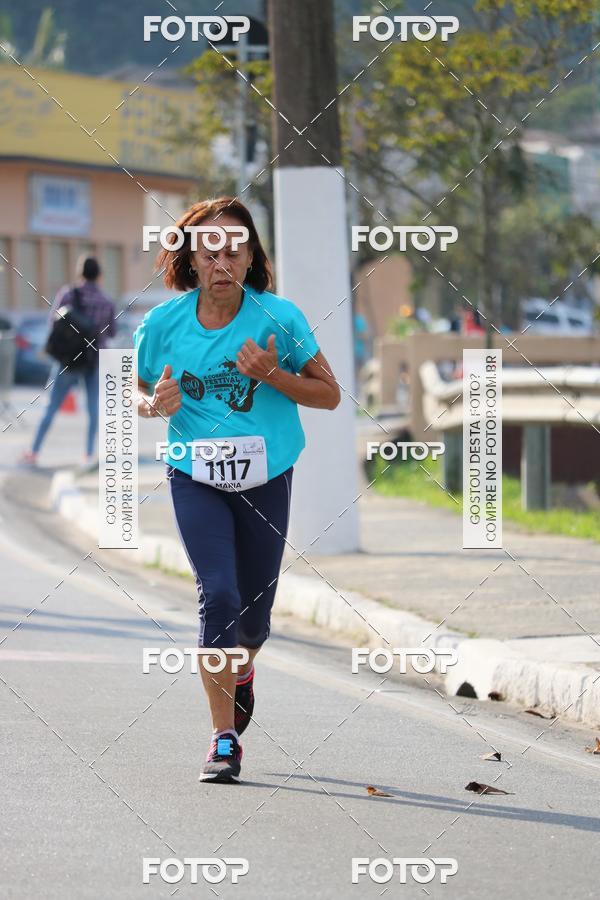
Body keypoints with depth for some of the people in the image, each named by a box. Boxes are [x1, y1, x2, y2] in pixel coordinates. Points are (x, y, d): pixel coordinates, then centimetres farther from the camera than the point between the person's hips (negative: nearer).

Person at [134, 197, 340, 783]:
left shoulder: (279, 318, -10)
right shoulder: (164, 323, -7)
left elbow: (329, 394, -4)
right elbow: (135, 390, 10)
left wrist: (272, 375, -20)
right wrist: (155, 405, -14)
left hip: (265, 477, 1)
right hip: (195, 477, -1)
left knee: (254, 611, 9)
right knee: (217, 596, -17)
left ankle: (242, 671, 47)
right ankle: (224, 738, -9)